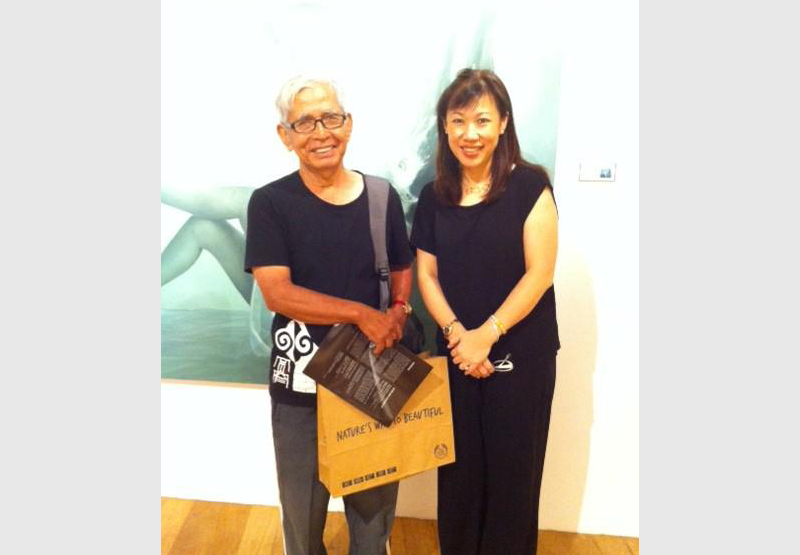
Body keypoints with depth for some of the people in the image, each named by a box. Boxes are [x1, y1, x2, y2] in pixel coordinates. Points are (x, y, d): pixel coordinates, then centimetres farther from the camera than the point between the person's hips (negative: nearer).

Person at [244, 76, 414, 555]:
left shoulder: (382, 197, 0)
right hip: (301, 381, -2)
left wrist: (399, 312, -10)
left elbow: (403, 271, 11)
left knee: (375, 500, 19)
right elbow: (277, 294, -17)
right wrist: (362, 313, -21)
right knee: (303, 505, 17)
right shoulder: (271, 203, -9)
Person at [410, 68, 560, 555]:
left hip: (521, 355, -3)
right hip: (456, 355, 3)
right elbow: (427, 274, 5)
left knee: (511, 470, 9)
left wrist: (487, 335, -16)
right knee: (459, 469, 13)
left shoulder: (529, 185, -8)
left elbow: (540, 273, -12)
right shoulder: (435, 196, 4)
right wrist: (455, 331, -11)